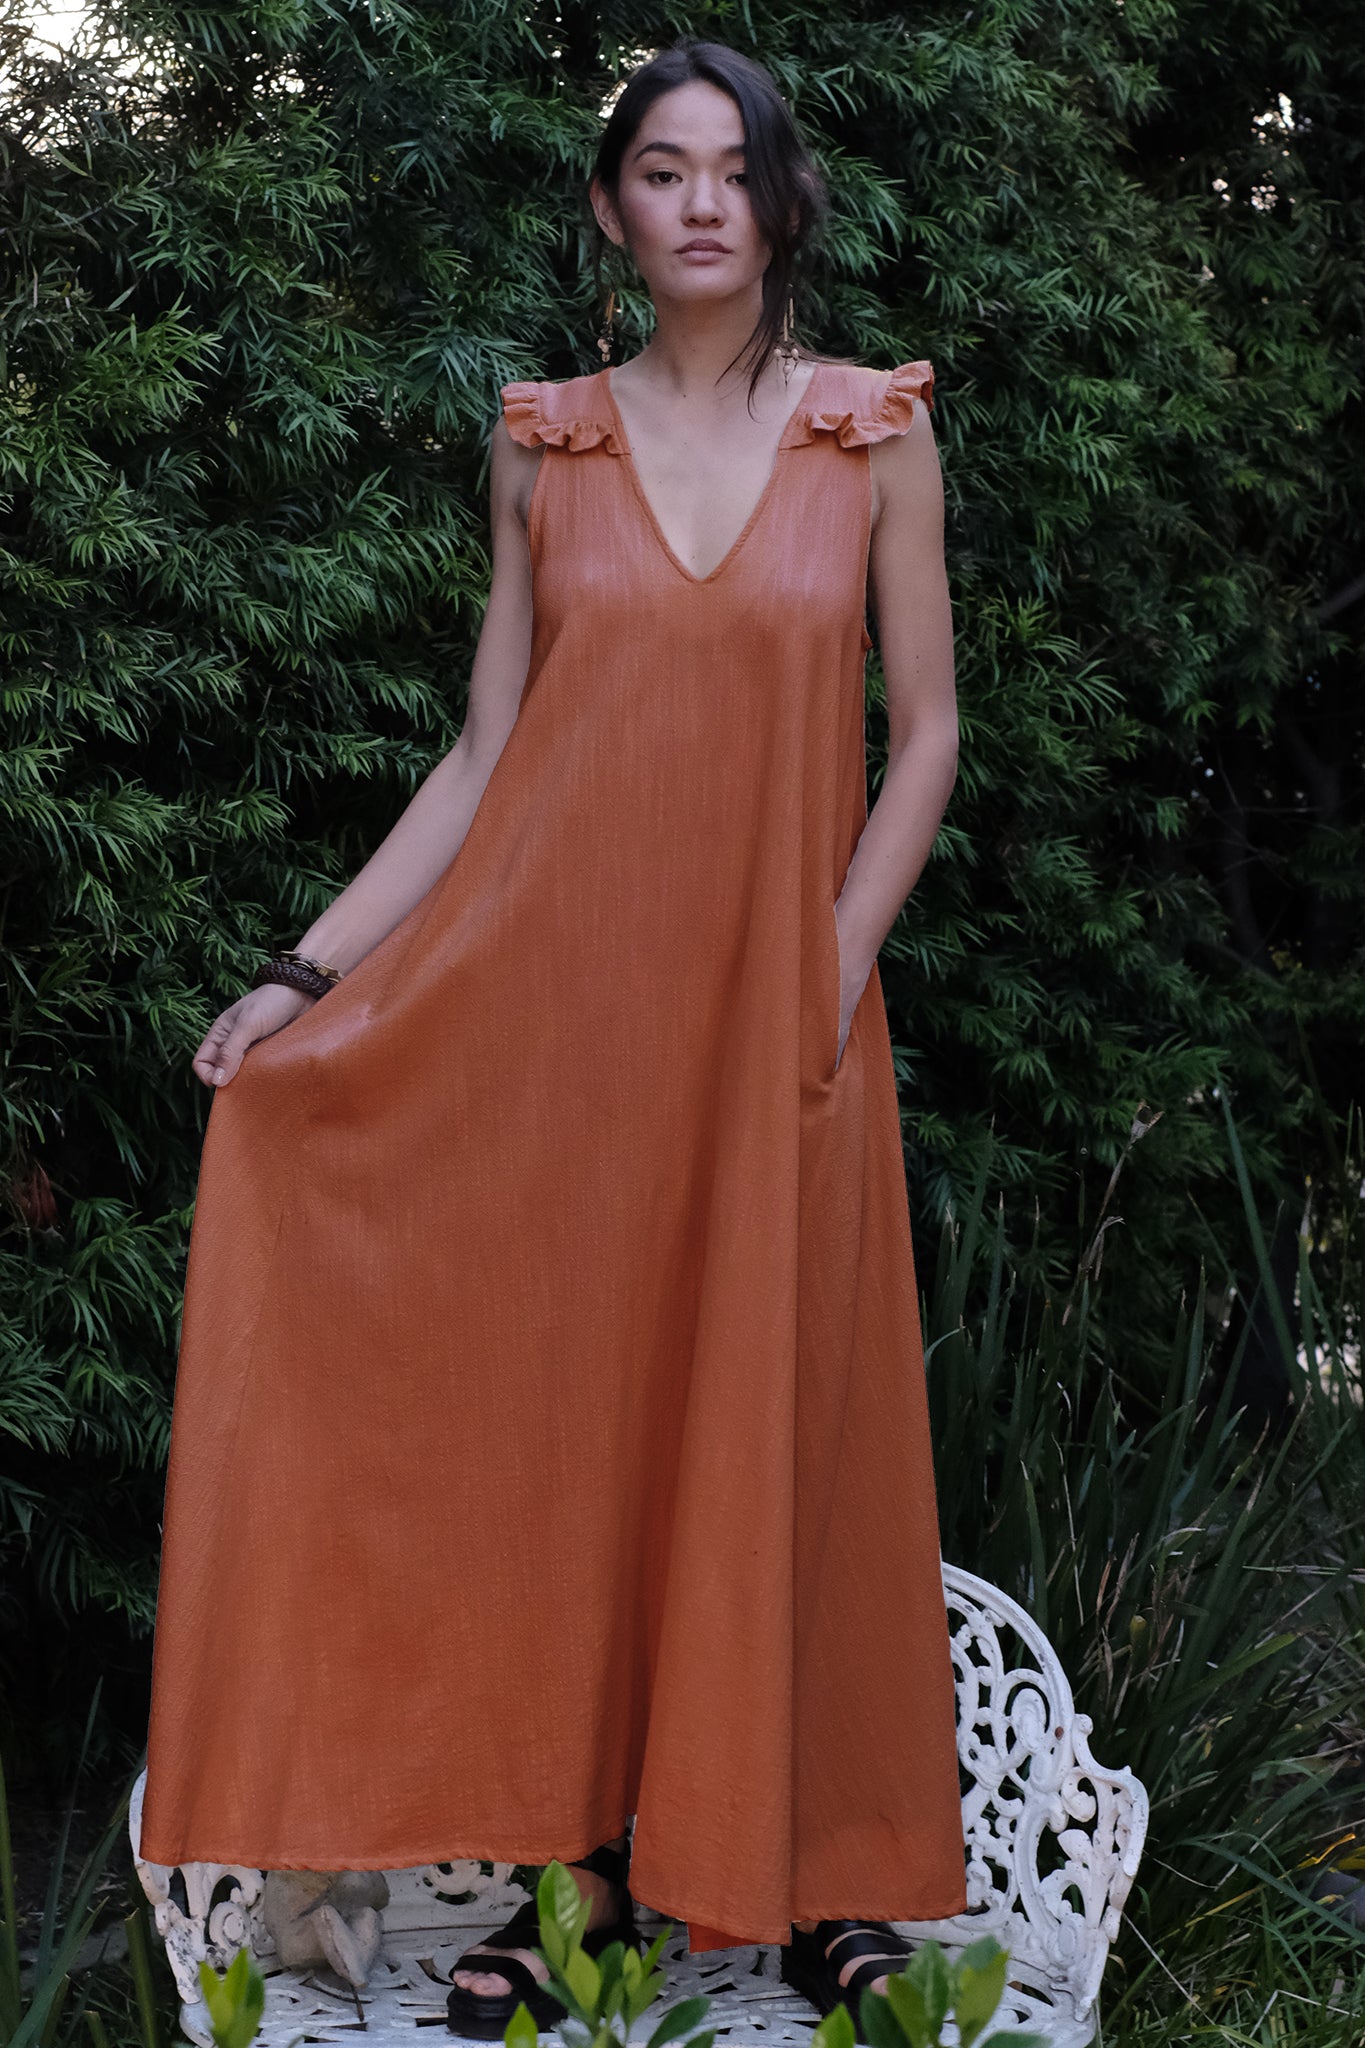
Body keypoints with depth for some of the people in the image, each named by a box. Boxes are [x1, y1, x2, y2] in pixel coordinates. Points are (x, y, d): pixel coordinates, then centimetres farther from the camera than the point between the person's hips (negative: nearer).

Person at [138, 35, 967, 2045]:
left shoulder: (876, 433, 3)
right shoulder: (545, 442, 7)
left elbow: (925, 732, 5)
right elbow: (485, 754, 7)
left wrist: (837, 968, -7)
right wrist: (313, 968, 0)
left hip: (770, 1002, -1)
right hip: (552, 981, 1)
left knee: (772, 1417, 3)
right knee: (559, 1400, 3)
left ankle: (807, 1865, 18)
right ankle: (578, 1861, 14)